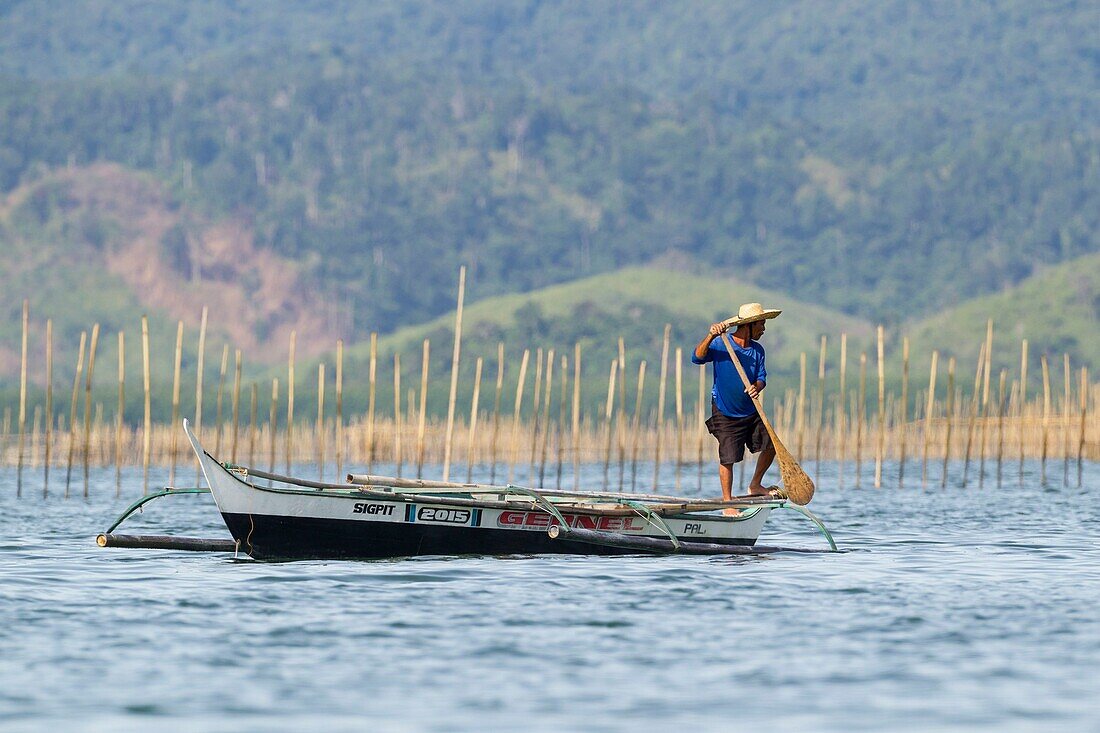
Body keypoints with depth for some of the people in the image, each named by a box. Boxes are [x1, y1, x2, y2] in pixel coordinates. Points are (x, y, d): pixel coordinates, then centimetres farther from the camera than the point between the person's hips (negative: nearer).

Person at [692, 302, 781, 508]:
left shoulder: (757, 350, 3)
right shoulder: (720, 344, -12)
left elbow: (761, 377, 0)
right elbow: (697, 358, -24)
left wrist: (757, 387, -24)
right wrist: (710, 336, -38)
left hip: (751, 412, 6)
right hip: (725, 414, -6)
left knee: (771, 445, 6)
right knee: (728, 459, -6)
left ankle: (755, 485, 26)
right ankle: (728, 503, 6)